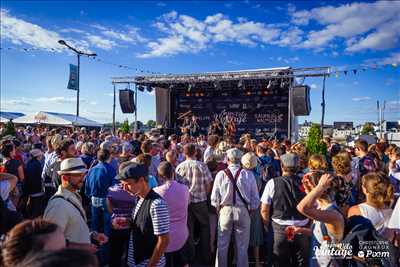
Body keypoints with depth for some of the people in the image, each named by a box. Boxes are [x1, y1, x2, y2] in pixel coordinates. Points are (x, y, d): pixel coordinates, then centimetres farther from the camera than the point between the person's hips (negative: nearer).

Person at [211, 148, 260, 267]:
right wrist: (250, 211, 12)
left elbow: (214, 198, -3)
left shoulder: (221, 174, -9)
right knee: (242, 247, 14)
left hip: (225, 211, 0)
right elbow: (255, 199, -3)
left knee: (222, 246, 15)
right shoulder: (249, 175, -8)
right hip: (243, 212, 0)